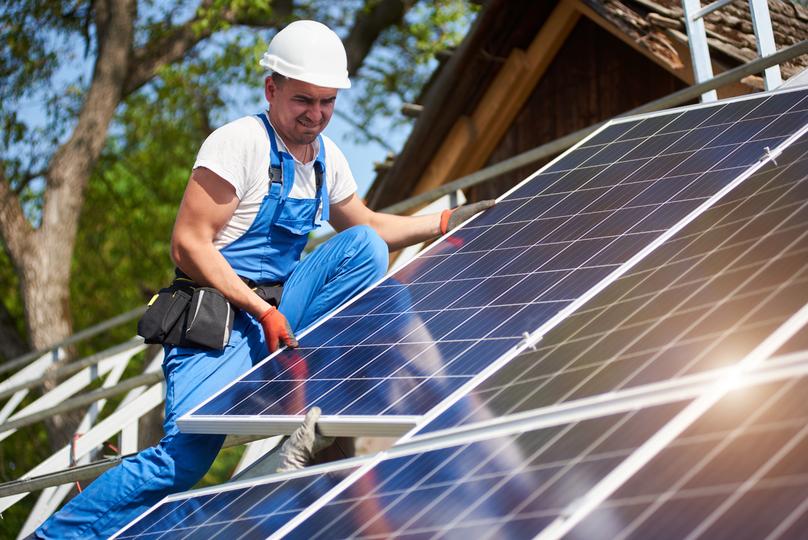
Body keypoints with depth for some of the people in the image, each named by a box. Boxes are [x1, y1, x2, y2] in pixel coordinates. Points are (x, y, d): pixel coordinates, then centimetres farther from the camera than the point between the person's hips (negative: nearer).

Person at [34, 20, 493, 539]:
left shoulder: (326, 157, 10)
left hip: (278, 307, 7)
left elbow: (367, 225, 29)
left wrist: (448, 221, 20)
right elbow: (189, 245, -17)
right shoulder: (240, 142, -13)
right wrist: (262, 310, -20)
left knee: (364, 246, -11)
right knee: (185, 457, -23)